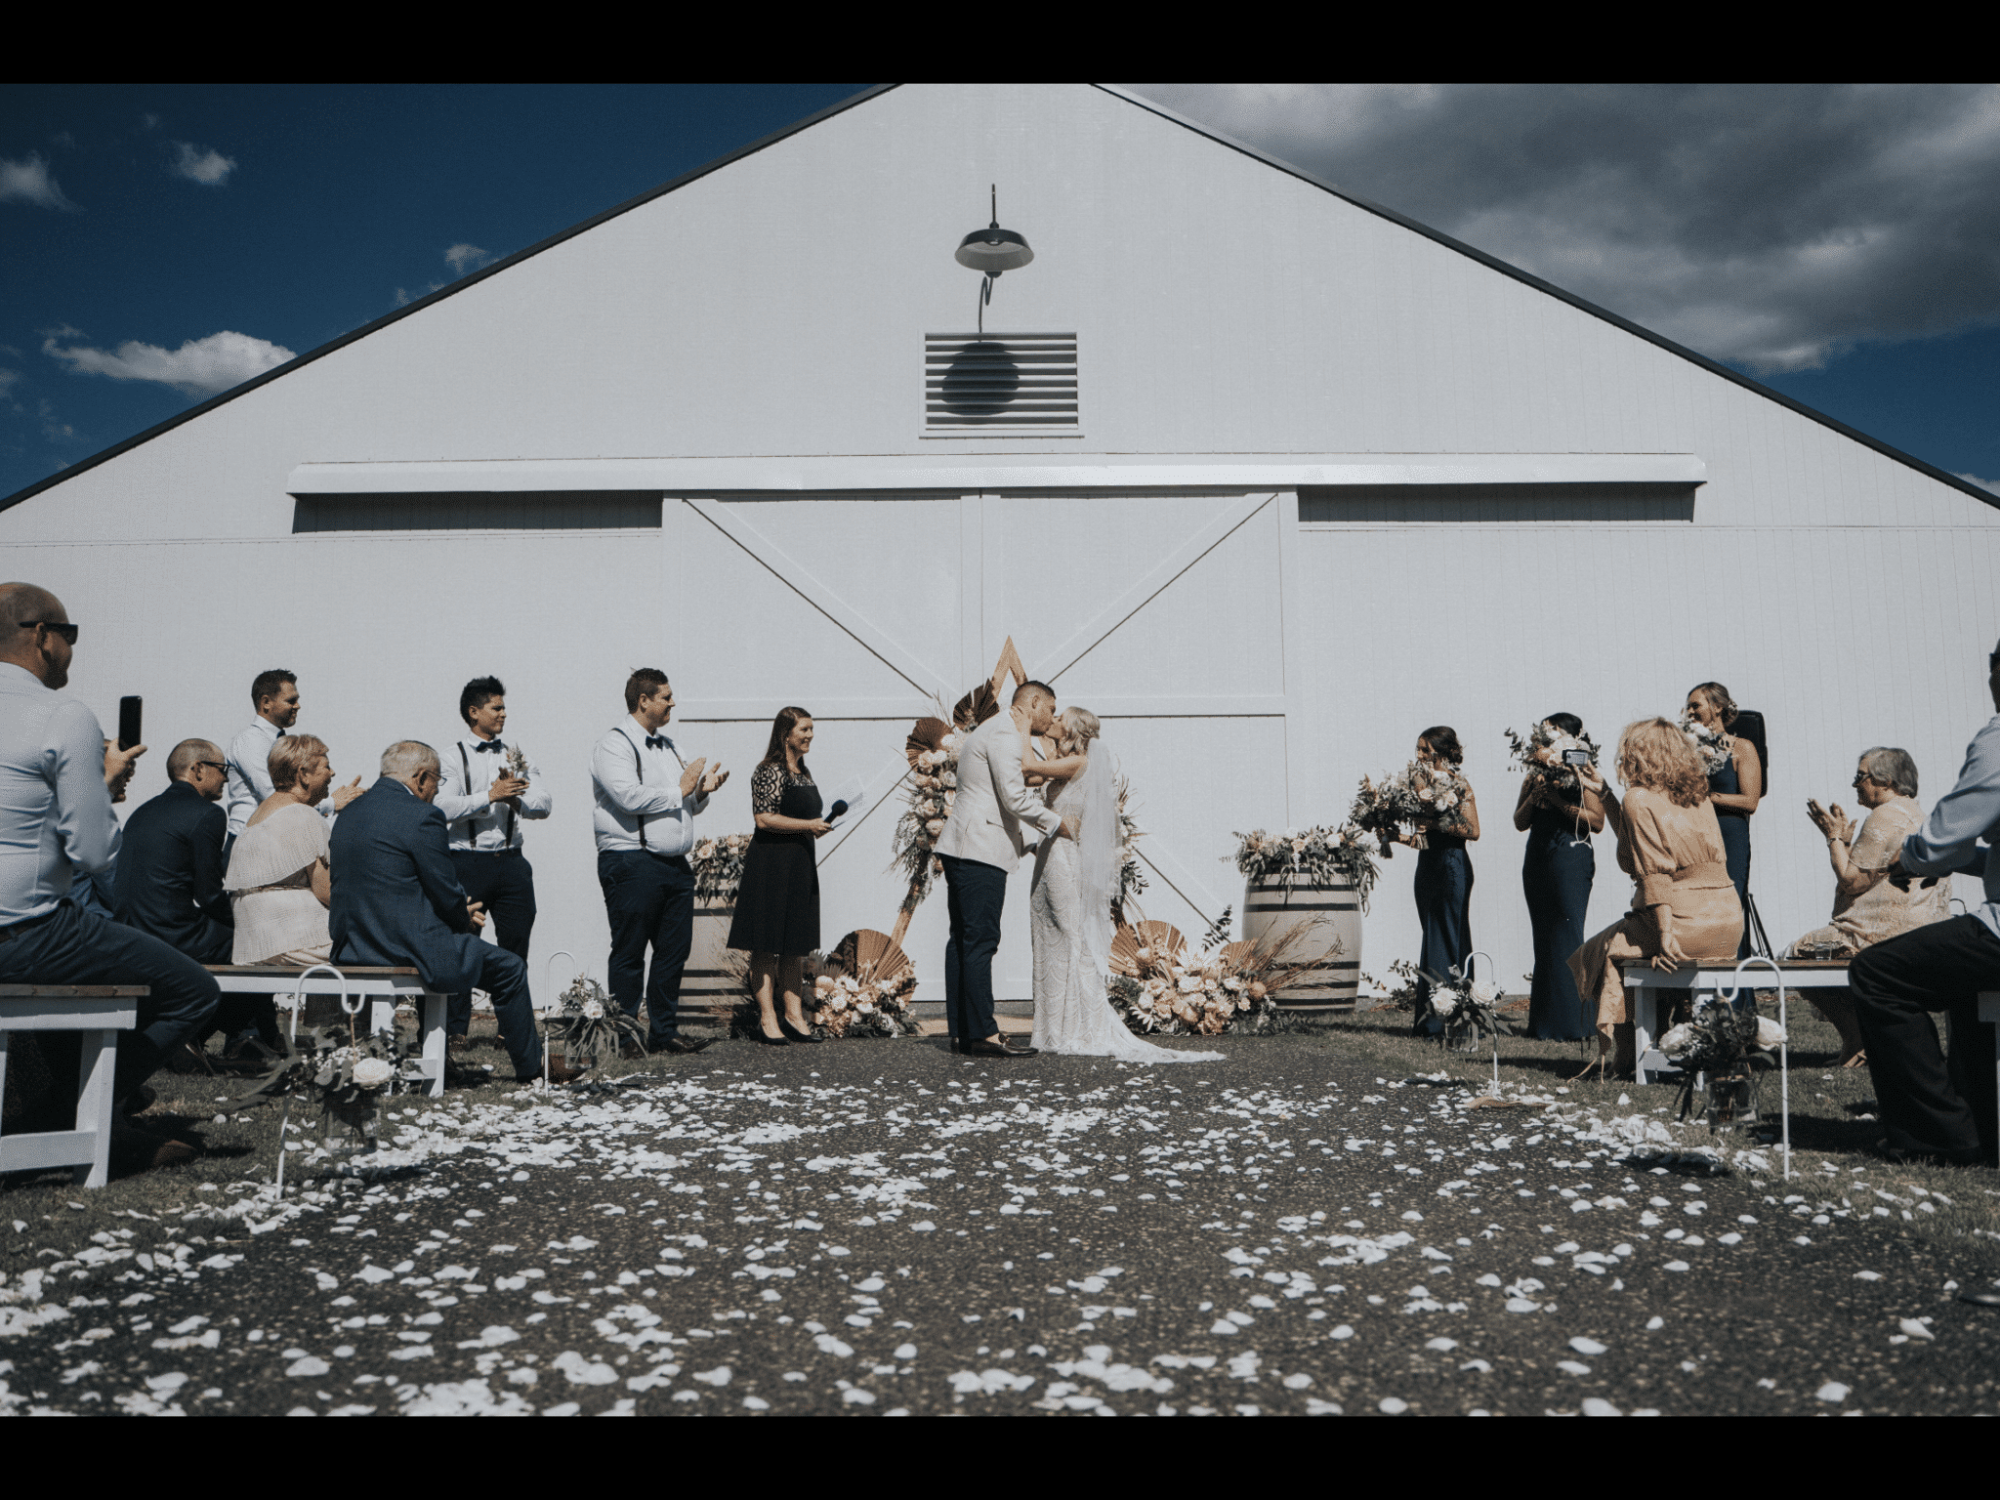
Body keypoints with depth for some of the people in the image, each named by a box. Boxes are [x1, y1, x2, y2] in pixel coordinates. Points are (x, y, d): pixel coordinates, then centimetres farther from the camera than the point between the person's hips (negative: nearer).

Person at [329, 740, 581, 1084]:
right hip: (406, 950, -9)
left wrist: (459, 916, 17)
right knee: (509, 969, 11)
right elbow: (447, 895, -13)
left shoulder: (348, 814, 11)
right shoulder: (421, 816, -15)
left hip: (351, 950, 9)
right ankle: (531, 1066, 25)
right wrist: (466, 920, 10)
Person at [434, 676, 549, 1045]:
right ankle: (455, 1027, 11)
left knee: (516, 945, 5)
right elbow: (444, 808, -12)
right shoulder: (453, 757, 2)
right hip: (468, 862, -3)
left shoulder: (519, 758, 13)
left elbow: (543, 804, 1)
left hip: (511, 861, 3)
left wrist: (515, 798, -17)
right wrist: (489, 797, -17)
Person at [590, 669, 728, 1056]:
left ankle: (664, 1032, 19)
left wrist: (701, 792, 2)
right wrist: (680, 789, -11)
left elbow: (686, 806, 23)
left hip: (675, 864, 8)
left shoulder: (668, 744, 19)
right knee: (629, 955, 0)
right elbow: (631, 798, -21)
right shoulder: (614, 745, -7)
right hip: (632, 862, -8)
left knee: (674, 951, 10)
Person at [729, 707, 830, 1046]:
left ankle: (794, 1014, 16)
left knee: (796, 942, 10)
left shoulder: (804, 773, 16)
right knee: (766, 944, -3)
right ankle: (767, 1019, 1)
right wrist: (808, 825, -17)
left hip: (800, 864, 9)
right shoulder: (770, 771, -12)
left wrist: (820, 824, 8)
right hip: (770, 864, -9)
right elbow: (765, 818, -19)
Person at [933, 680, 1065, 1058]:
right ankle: (983, 1034, -9)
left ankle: (961, 1032, 12)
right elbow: (1014, 798, -16)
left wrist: (1022, 844, 26)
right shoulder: (1003, 734, -10)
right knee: (980, 940, -10)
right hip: (980, 849, -11)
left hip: (963, 848, 11)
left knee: (963, 940, 9)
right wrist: (1056, 821, -2)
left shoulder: (990, 731, 24)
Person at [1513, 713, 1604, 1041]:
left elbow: (1596, 821, -11)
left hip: (1571, 857, -6)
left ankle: (1569, 1023, -5)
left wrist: (1558, 800, -15)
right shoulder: (1534, 775, 14)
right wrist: (1534, 797, -6)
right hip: (1538, 859, 6)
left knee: (1567, 936, -9)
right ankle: (1543, 1023, 12)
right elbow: (1520, 822, 11)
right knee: (1543, 937, 7)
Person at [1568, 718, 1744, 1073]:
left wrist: (1665, 935, -21)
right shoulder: (1699, 797, 16)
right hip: (1729, 926, 8)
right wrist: (1603, 793, 31)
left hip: (1686, 922, -8)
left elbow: (1654, 873, -17)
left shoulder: (1639, 799, -8)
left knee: (1606, 951, 12)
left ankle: (1621, 1054, 13)